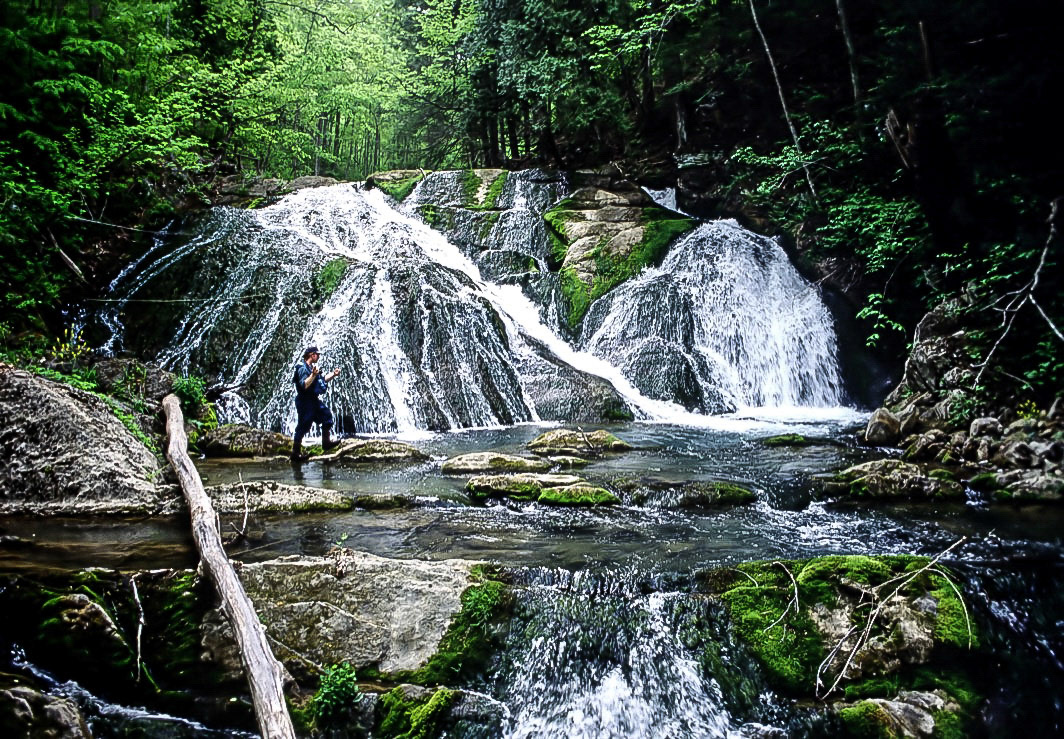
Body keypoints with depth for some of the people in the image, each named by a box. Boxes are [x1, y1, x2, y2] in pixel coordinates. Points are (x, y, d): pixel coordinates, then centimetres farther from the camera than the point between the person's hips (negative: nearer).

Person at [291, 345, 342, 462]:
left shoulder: (311, 367, 13)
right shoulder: (302, 368, -18)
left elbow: (321, 380, 25)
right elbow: (304, 385, -29)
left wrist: (333, 375, 18)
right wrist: (313, 375, -39)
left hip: (314, 400, 10)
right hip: (305, 402, -10)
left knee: (326, 416, 17)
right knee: (303, 427, -5)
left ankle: (326, 442, 27)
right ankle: (295, 453, 1)